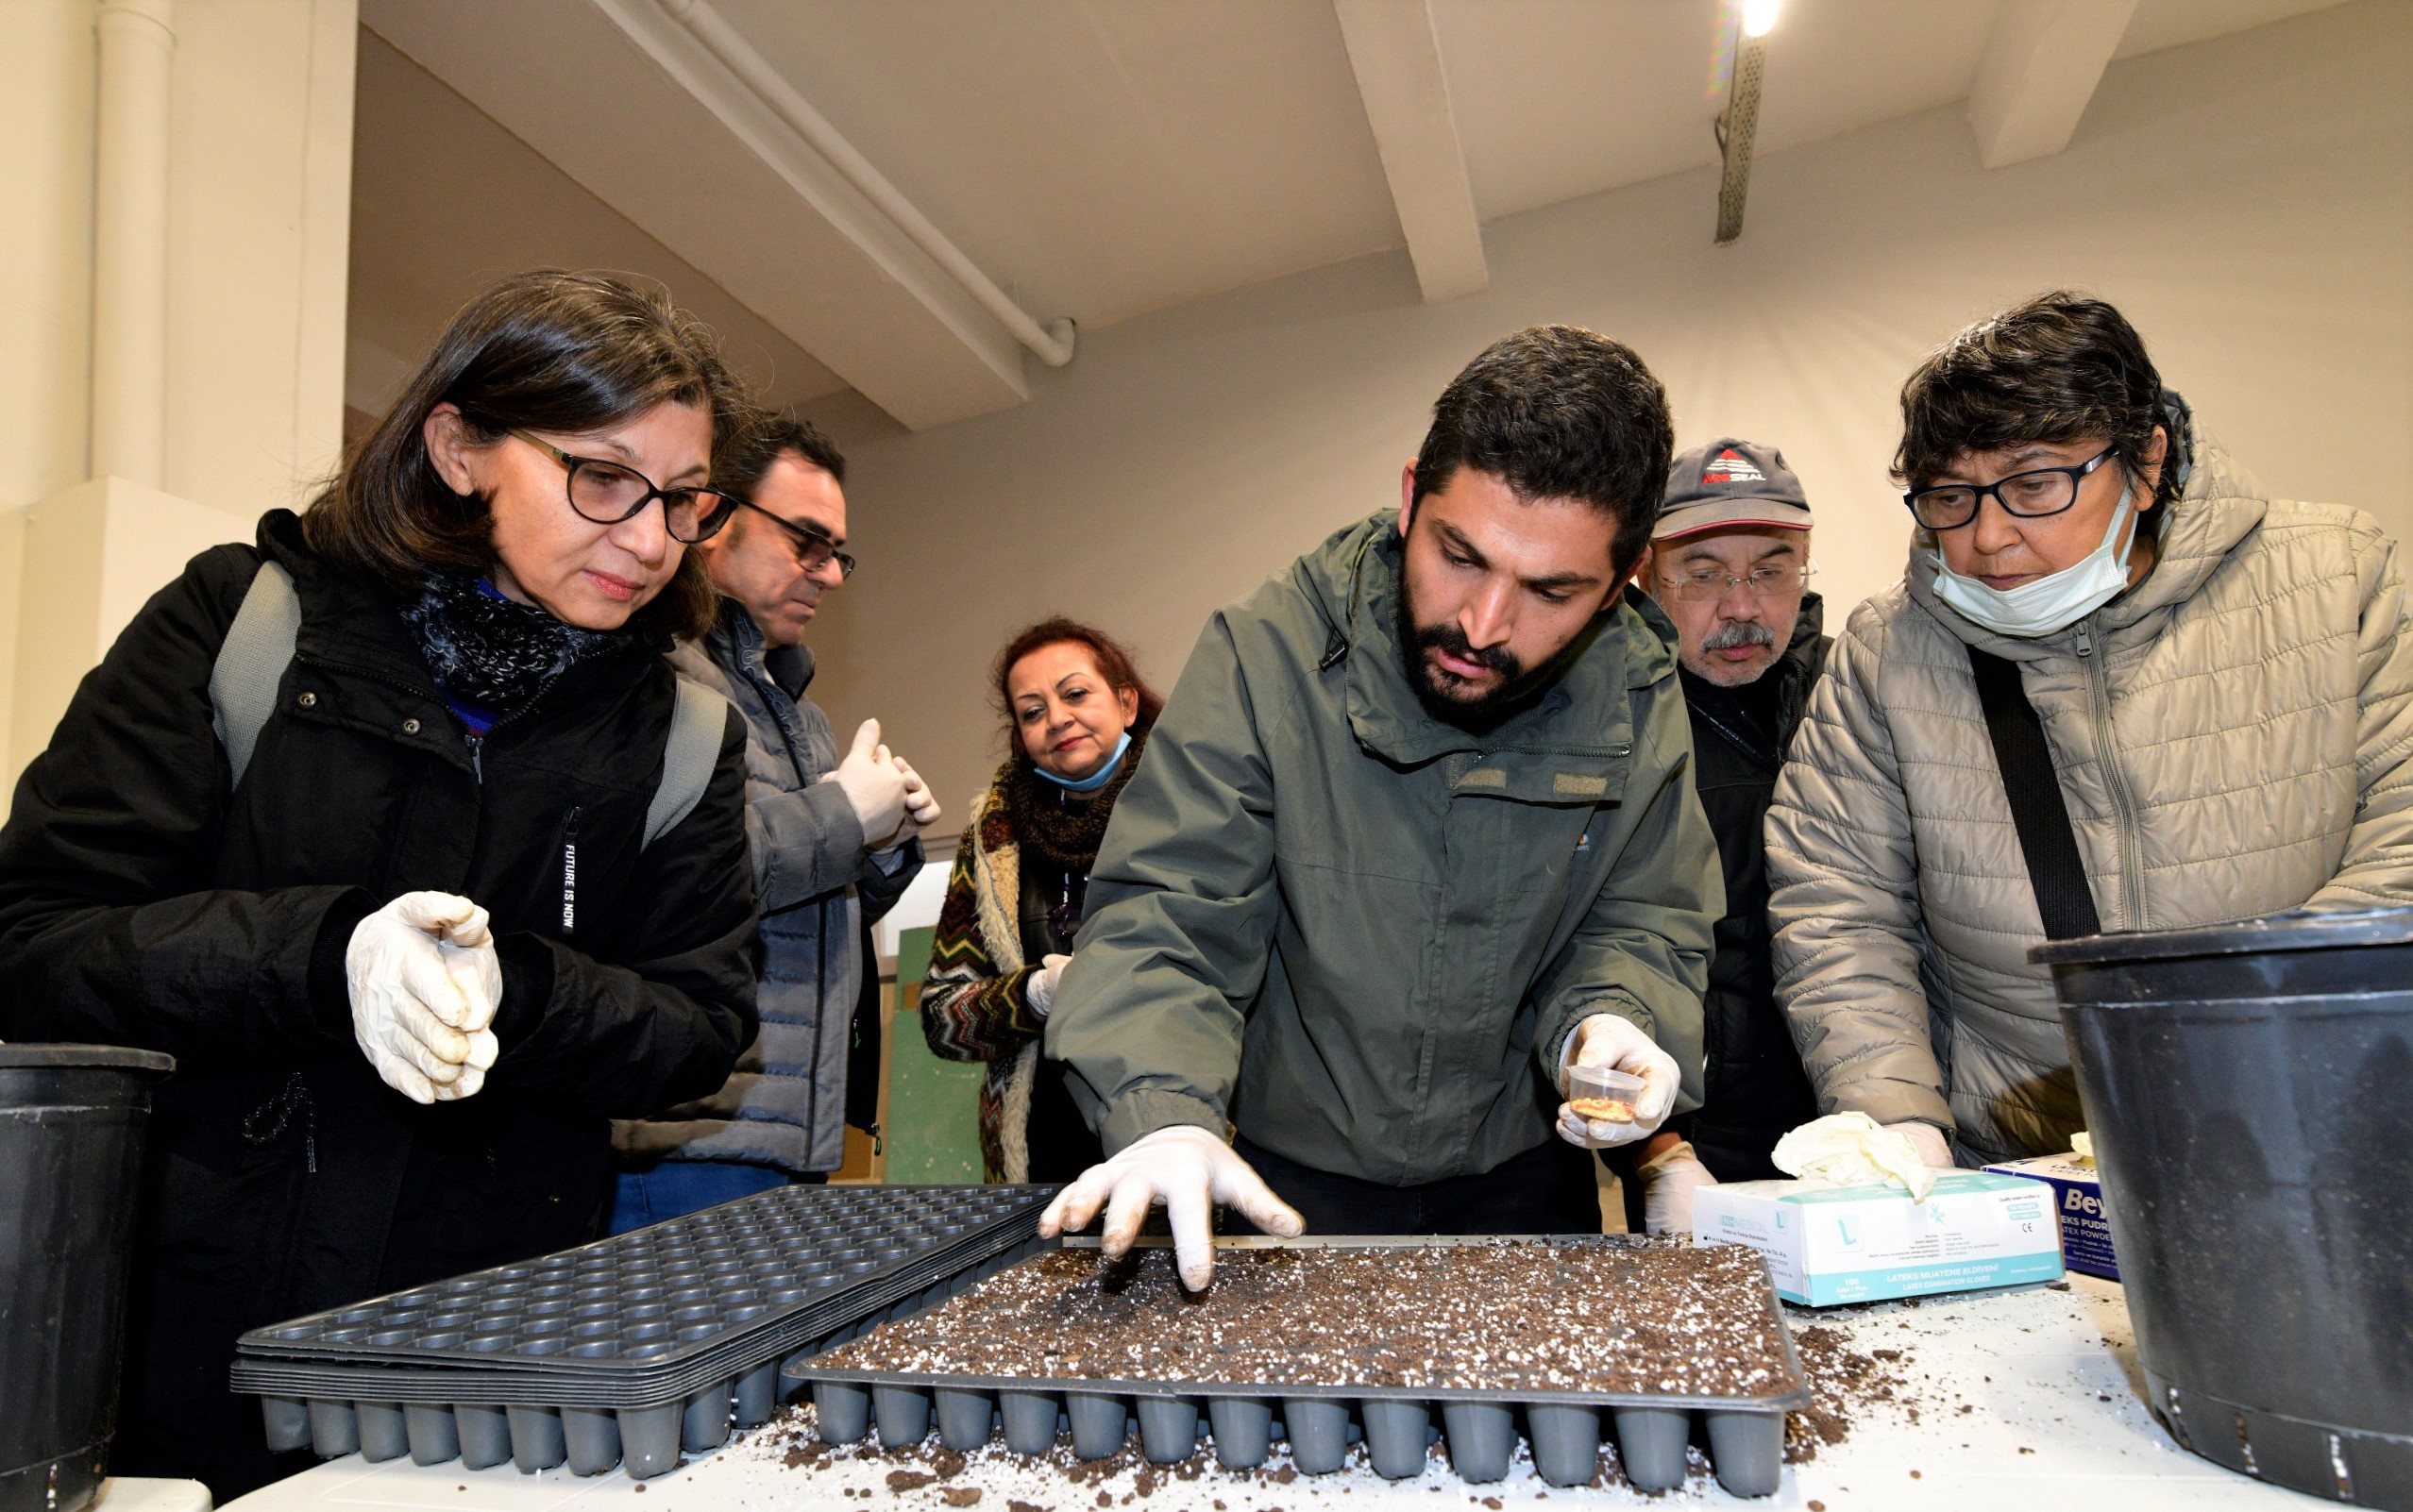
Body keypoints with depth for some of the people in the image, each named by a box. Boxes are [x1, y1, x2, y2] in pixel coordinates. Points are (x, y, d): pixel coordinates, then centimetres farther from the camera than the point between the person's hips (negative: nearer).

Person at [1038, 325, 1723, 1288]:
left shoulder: (1637, 698, -13)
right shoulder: (1267, 656, -24)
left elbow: (1645, 922, -1)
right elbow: (1161, 920, -23)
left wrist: (1607, 1019, -24)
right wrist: (1163, 1111, -40)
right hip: (1288, 1185, -2)